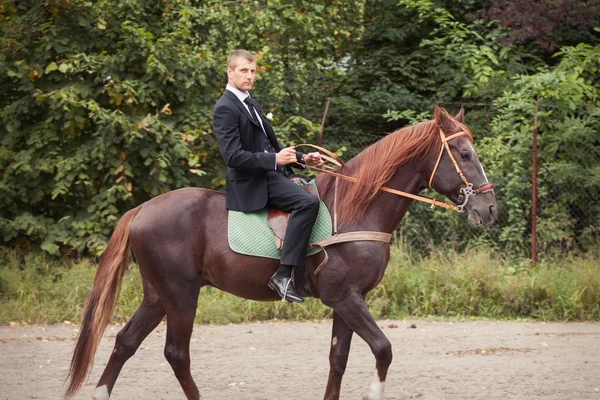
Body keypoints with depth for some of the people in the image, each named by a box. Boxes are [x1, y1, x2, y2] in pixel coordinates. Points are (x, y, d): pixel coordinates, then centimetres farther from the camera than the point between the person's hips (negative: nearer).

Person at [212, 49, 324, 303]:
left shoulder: (250, 104, 19)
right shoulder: (225, 109, -12)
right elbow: (233, 156, -22)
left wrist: (302, 159, 12)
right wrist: (275, 159, -26)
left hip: (271, 174, 11)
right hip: (253, 182, -11)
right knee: (307, 202, -29)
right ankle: (283, 276, -30)